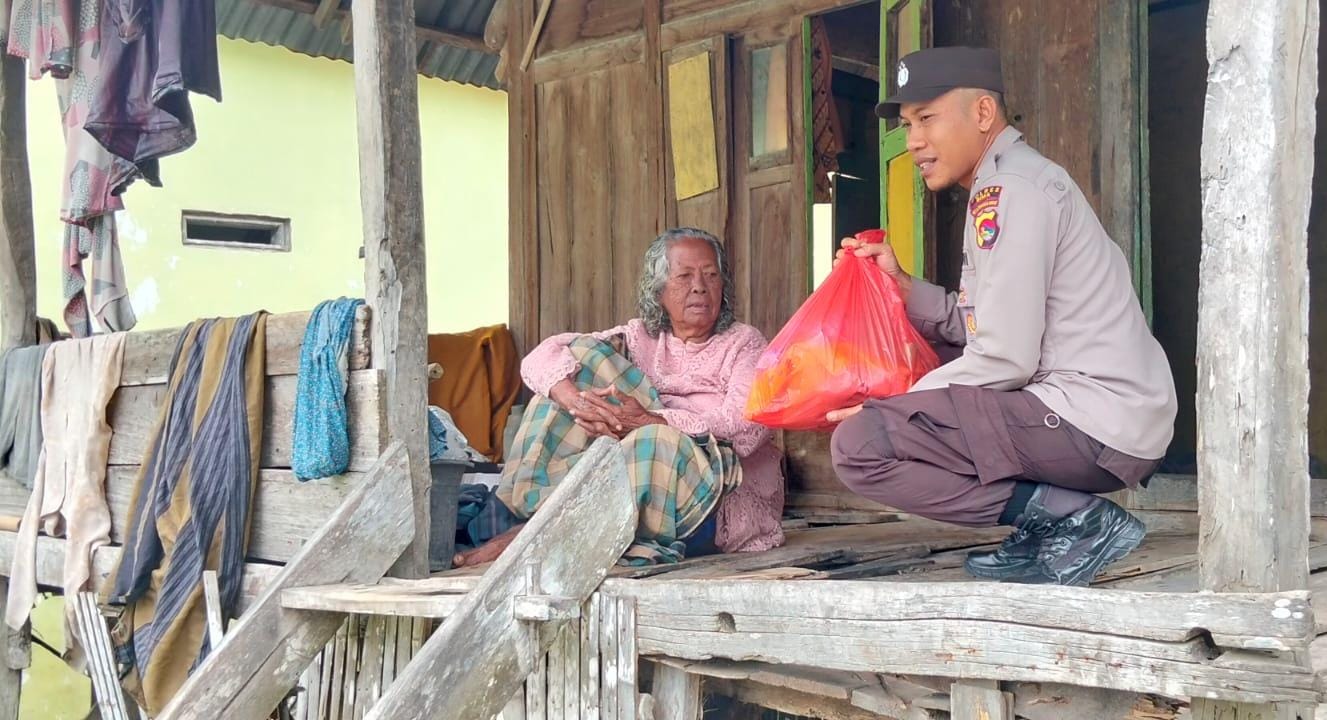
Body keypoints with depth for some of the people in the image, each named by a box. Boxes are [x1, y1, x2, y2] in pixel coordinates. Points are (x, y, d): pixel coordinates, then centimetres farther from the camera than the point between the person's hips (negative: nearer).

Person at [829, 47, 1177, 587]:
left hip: (1096, 422, -11)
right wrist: (900, 284, 4)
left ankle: (1074, 518, -11)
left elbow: (1005, 357, -17)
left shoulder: (1011, 187, -12)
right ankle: (1045, 538, 12)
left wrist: (887, 407, -9)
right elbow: (971, 326, 14)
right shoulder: (1003, 184, 19)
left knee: (859, 444, -18)